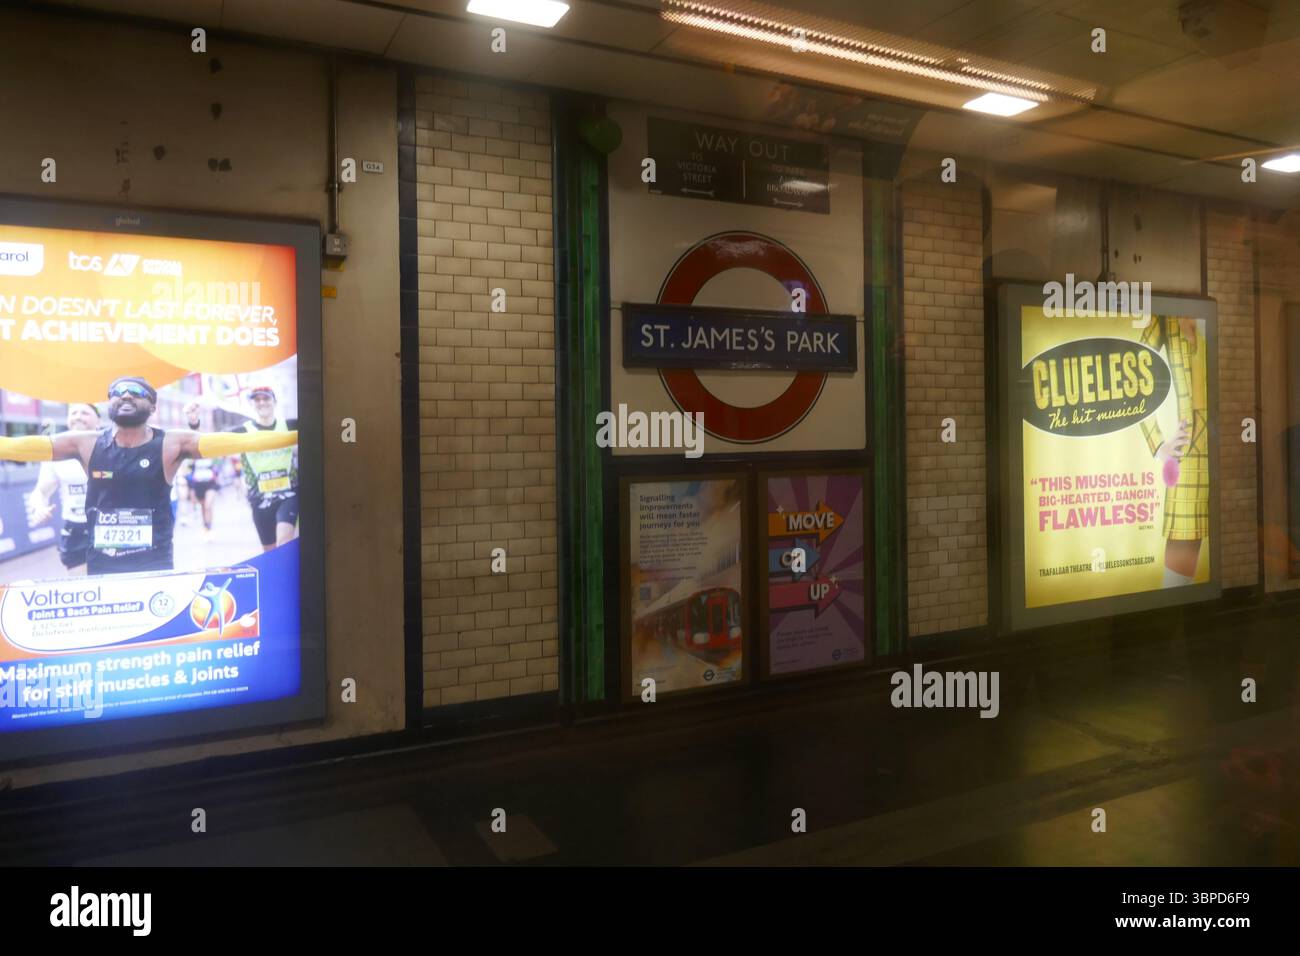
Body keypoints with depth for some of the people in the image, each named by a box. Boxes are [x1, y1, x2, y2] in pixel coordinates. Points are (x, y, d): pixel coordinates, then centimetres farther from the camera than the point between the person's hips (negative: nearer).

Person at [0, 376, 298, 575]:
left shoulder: (172, 444, -5)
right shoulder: (87, 443, 3)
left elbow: (238, 441, -15)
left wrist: (295, 437, -26)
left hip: (155, 566, -2)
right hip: (101, 567, 3)